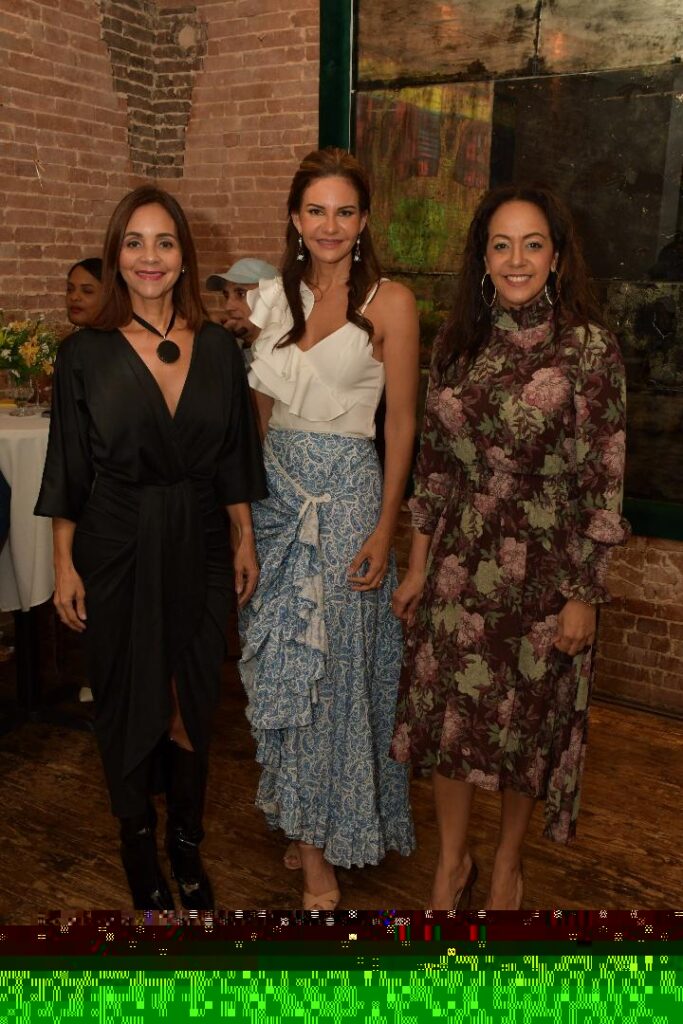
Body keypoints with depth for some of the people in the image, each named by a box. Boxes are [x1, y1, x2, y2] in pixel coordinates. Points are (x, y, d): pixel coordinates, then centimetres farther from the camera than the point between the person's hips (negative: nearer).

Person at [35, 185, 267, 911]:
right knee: (127, 696, 11)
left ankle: (186, 839, 32)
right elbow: (67, 471, -3)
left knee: (194, 695, 11)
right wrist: (65, 564, -4)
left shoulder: (217, 348, 2)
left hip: (198, 546, 2)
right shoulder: (85, 354, -5)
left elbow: (233, 458, 7)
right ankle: (137, 841, 33)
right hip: (115, 548, -2)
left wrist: (244, 541, 7)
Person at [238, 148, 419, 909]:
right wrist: (244, 497, 9)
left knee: (334, 660, 2)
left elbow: (401, 422, -6)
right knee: (278, 657, 10)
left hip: (346, 488, -5)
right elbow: (262, 408, 13)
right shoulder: (275, 296, 9)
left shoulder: (389, 302, -6)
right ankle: (298, 818, 30)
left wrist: (385, 527, -11)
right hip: (276, 483, 5)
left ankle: (323, 845, 20)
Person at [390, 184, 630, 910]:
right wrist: (417, 563, 6)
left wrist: (583, 595, -11)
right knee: (448, 709, 10)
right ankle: (451, 859, 34)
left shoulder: (588, 347, -11)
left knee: (528, 715, 12)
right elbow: (433, 461, 7)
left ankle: (507, 863, 37)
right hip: (460, 560, 3)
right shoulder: (456, 343, 2)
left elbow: (601, 482, -10)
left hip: (543, 565, -3)